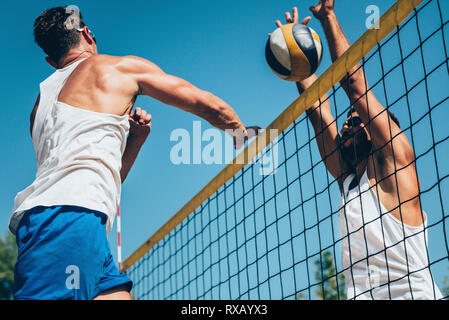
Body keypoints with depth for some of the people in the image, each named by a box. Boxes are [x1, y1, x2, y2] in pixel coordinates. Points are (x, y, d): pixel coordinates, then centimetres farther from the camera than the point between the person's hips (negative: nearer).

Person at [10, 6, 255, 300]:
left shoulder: (43, 97, 30)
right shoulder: (121, 66, 12)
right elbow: (208, 105, 17)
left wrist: (135, 139, 25)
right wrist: (238, 130, 35)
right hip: (72, 213, -7)